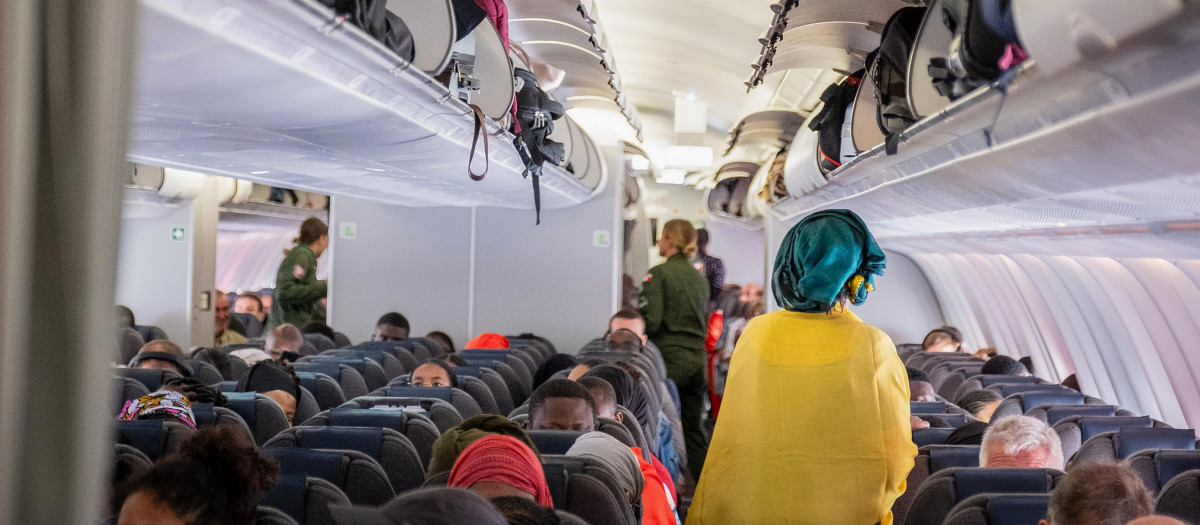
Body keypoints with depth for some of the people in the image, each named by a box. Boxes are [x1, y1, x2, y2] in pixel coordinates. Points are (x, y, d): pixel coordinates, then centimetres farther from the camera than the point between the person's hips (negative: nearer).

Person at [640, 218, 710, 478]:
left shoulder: (658, 273, -7)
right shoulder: (699, 277, 15)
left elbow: (651, 320, -14)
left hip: (671, 358, -6)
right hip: (698, 357, 7)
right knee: (694, 428, 12)